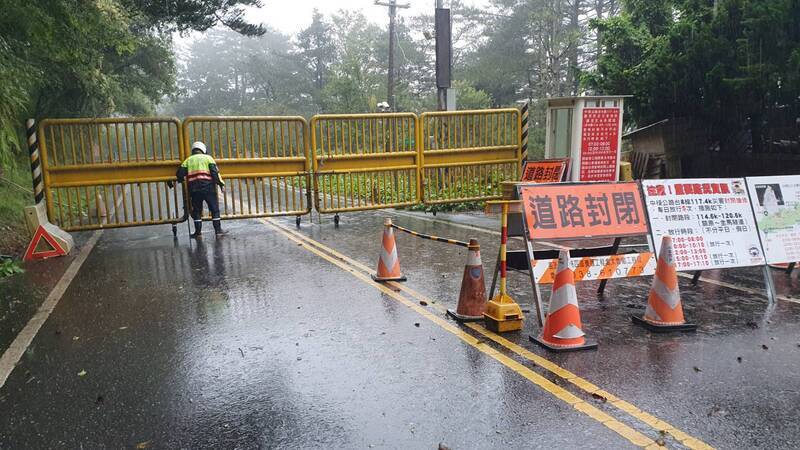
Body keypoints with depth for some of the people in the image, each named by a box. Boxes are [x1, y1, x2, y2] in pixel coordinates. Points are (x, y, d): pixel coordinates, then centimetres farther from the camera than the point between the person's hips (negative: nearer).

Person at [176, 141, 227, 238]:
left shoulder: (188, 160, 15)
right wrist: (221, 184, -5)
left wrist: (181, 179, 28)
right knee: (214, 209, 6)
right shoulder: (208, 158, 8)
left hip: (194, 189, 2)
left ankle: (198, 232, 12)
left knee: (196, 210, 11)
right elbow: (215, 172, -4)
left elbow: (180, 174, 8)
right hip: (208, 187, -2)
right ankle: (218, 230, 5)